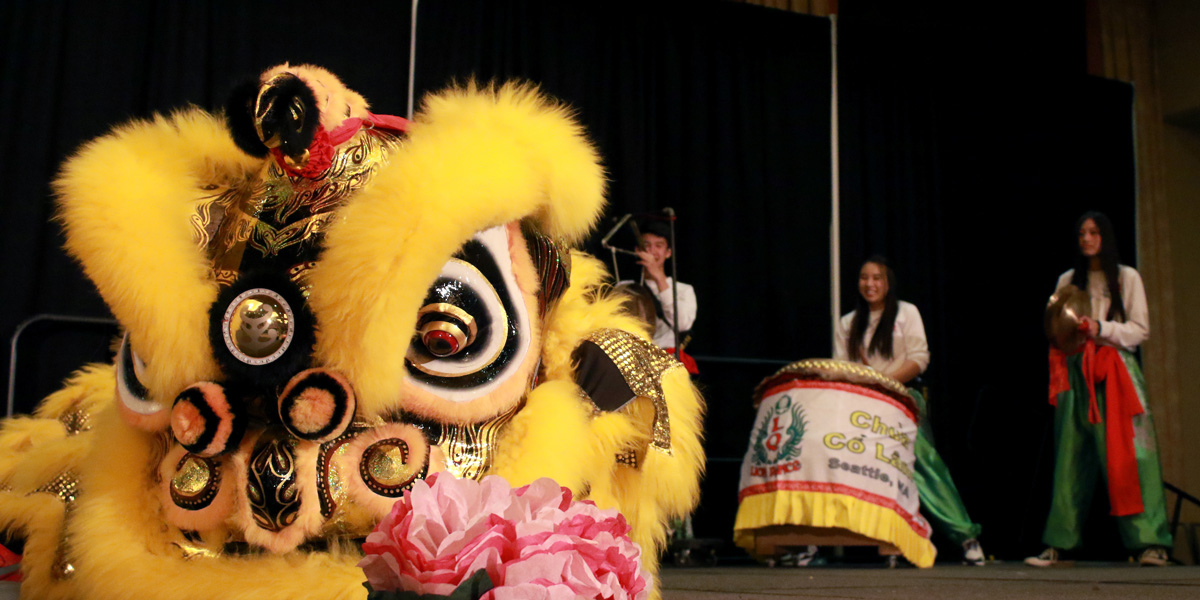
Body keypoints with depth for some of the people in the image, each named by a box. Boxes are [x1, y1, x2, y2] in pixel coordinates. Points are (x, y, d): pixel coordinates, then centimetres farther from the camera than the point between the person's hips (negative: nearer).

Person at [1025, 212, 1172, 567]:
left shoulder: (1127, 278, 8)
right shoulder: (1067, 281, 16)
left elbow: (1140, 330, 2)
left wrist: (1101, 329, -12)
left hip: (1116, 373, -2)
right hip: (1076, 374, 2)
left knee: (1130, 454, -11)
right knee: (1071, 457, -1)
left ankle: (1150, 543, -12)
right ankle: (1058, 545, 0)